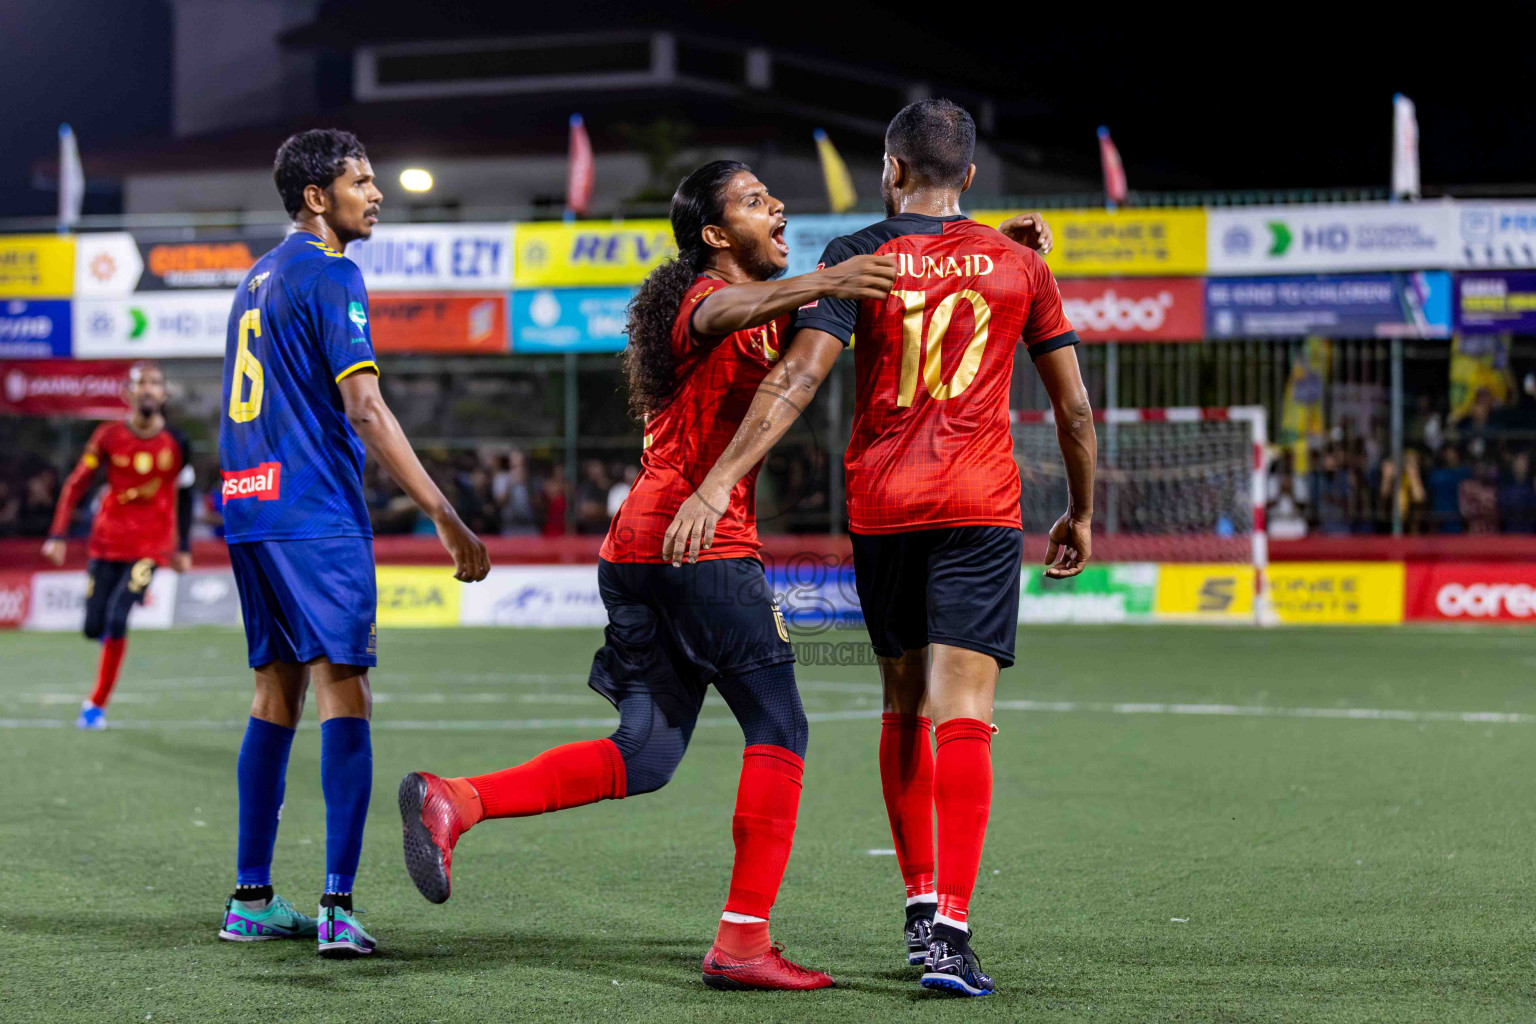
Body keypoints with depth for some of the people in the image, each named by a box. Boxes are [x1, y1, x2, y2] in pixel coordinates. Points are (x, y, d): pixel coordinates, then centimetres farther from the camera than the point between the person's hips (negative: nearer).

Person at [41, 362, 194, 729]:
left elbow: (184, 496, 11)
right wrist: (58, 535, -6)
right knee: (93, 627, -2)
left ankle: (97, 704, -4)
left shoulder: (175, 443, -2)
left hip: (149, 546, -1)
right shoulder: (109, 436, -3)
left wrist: (183, 547, 11)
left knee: (116, 621, -18)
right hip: (106, 543, 2)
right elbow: (76, 485, 0)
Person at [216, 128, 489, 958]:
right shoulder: (329, 276, -8)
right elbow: (364, 409, -16)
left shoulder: (257, 279, 19)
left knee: (277, 695, 13)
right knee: (344, 697, -9)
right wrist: (444, 517, -18)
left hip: (249, 510, 9)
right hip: (316, 516, -9)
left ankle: (252, 899, 14)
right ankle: (337, 906, -16)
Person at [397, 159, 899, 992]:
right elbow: (723, 314, -33)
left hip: (641, 548, 10)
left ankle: (453, 802, -5)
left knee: (645, 754, 5)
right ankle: (742, 940, -6)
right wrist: (818, 284, -52)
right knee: (778, 729, -4)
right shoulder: (711, 296, -7)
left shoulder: (766, 313, 23)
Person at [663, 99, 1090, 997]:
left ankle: (920, 901, 20)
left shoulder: (859, 257, 2)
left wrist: (720, 483, -13)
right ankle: (950, 930, -18)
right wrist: (1081, 513, 25)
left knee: (904, 704, 17)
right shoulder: (1018, 263, 8)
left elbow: (799, 376, -11)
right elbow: (1074, 409, 12)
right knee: (963, 714, -7)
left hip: (881, 505, 1)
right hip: (981, 504, -1)